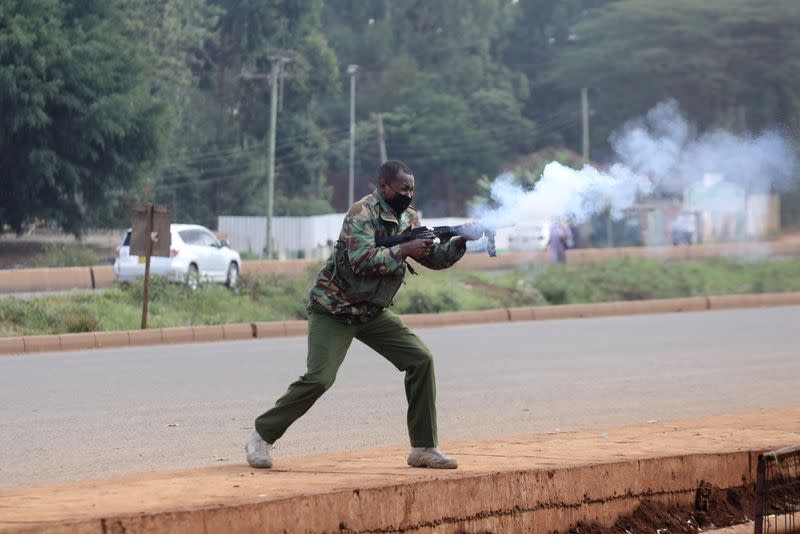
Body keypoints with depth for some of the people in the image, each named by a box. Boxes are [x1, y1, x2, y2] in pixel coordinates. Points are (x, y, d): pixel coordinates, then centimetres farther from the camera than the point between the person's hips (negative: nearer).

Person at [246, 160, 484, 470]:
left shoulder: (409, 218, 5)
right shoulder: (363, 213, -18)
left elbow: (434, 259, 7)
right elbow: (362, 259, -31)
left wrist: (458, 243, -11)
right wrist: (404, 251, -29)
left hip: (372, 313, 7)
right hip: (333, 310, -7)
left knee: (421, 360, -6)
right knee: (319, 379, -19)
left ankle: (424, 447, -1)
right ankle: (262, 436, -1)